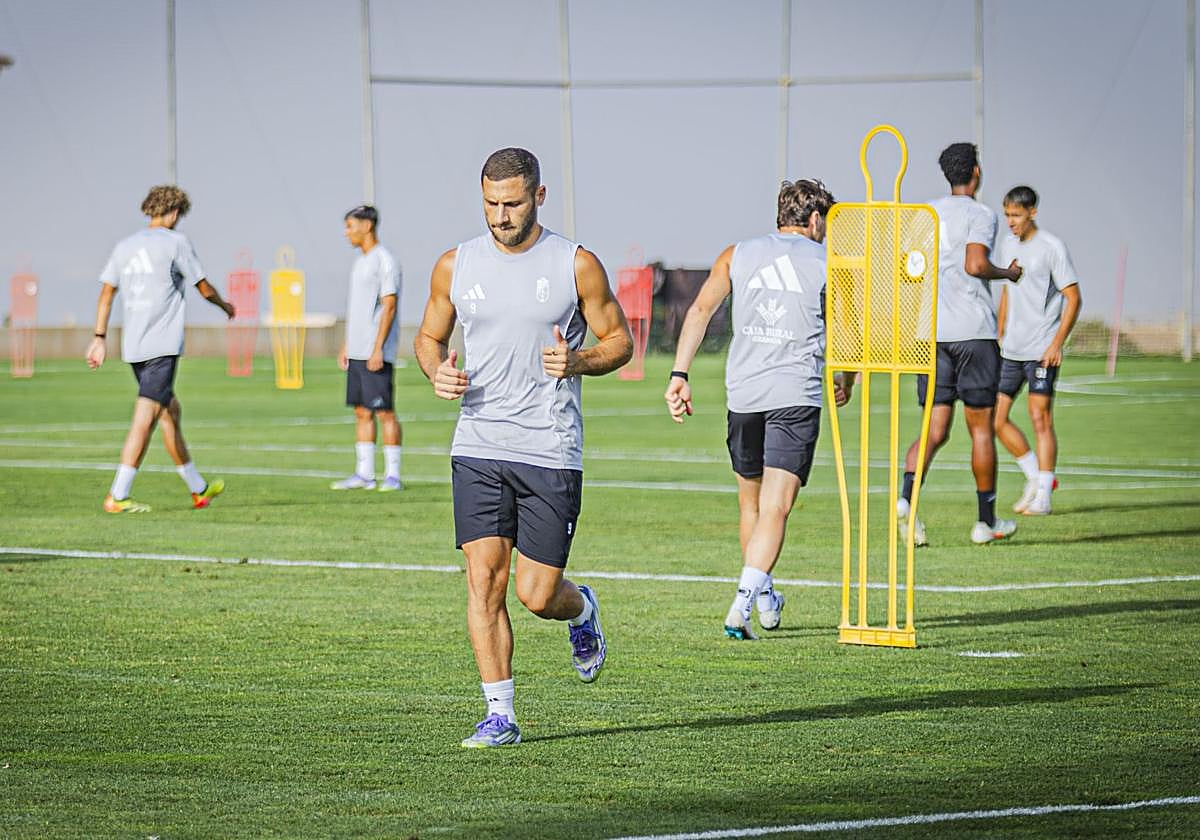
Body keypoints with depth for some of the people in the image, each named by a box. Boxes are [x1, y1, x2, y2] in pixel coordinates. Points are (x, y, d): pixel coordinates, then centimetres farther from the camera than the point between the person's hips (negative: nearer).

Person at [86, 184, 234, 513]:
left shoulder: (125, 246, 12)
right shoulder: (175, 242, -4)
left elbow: (106, 292, 10)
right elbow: (204, 289, 2)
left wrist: (100, 338, 13)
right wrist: (225, 306, 22)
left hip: (132, 346, 7)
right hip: (162, 345, -7)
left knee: (170, 411, 18)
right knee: (146, 417, -10)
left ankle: (198, 488, 27)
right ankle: (118, 496, -17)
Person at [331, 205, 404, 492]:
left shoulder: (384, 261, -10)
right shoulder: (360, 262, 18)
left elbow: (389, 306, -15)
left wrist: (378, 349, -20)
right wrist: (347, 346, 21)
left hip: (376, 355, -9)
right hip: (357, 353, 9)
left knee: (385, 412, -7)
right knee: (362, 412, 8)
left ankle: (392, 475, -4)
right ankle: (364, 474, 11)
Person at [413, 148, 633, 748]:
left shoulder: (576, 265, -2)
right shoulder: (456, 266, 6)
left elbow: (620, 341, 6)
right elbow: (429, 337, 18)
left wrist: (578, 362, -15)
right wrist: (437, 371, -5)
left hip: (551, 451, -2)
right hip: (478, 448, 2)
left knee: (538, 595, -2)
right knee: (483, 579, -7)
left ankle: (581, 610, 34)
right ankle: (500, 715, 1)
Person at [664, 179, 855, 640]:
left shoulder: (737, 255, 12)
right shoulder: (827, 262, 6)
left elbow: (700, 310, 1)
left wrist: (679, 375, -1)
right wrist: (846, 380, 30)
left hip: (743, 393, 3)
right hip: (796, 394, -3)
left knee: (750, 501, 20)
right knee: (775, 507, -8)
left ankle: (764, 598, 32)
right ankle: (742, 604, -26)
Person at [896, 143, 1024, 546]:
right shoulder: (979, 214, -6)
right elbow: (975, 264, -19)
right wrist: (1008, 274, -2)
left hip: (930, 332, 5)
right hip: (973, 331, -5)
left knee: (935, 429, 3)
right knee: (981, 427, 6)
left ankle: (906, 497, -23)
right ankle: (986, 521, 13)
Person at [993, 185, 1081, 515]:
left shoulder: (1051, 247, -9)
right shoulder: (1006, 246, 12)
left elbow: (1073, 298, -8)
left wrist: (1057, 343, -15)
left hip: (1041, 351, -7)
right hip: (1010, 350, 7)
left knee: (1040, 418, -8)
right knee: (996, 418, 3)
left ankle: (1042, 497, -4)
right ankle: (1035, 477, 19)